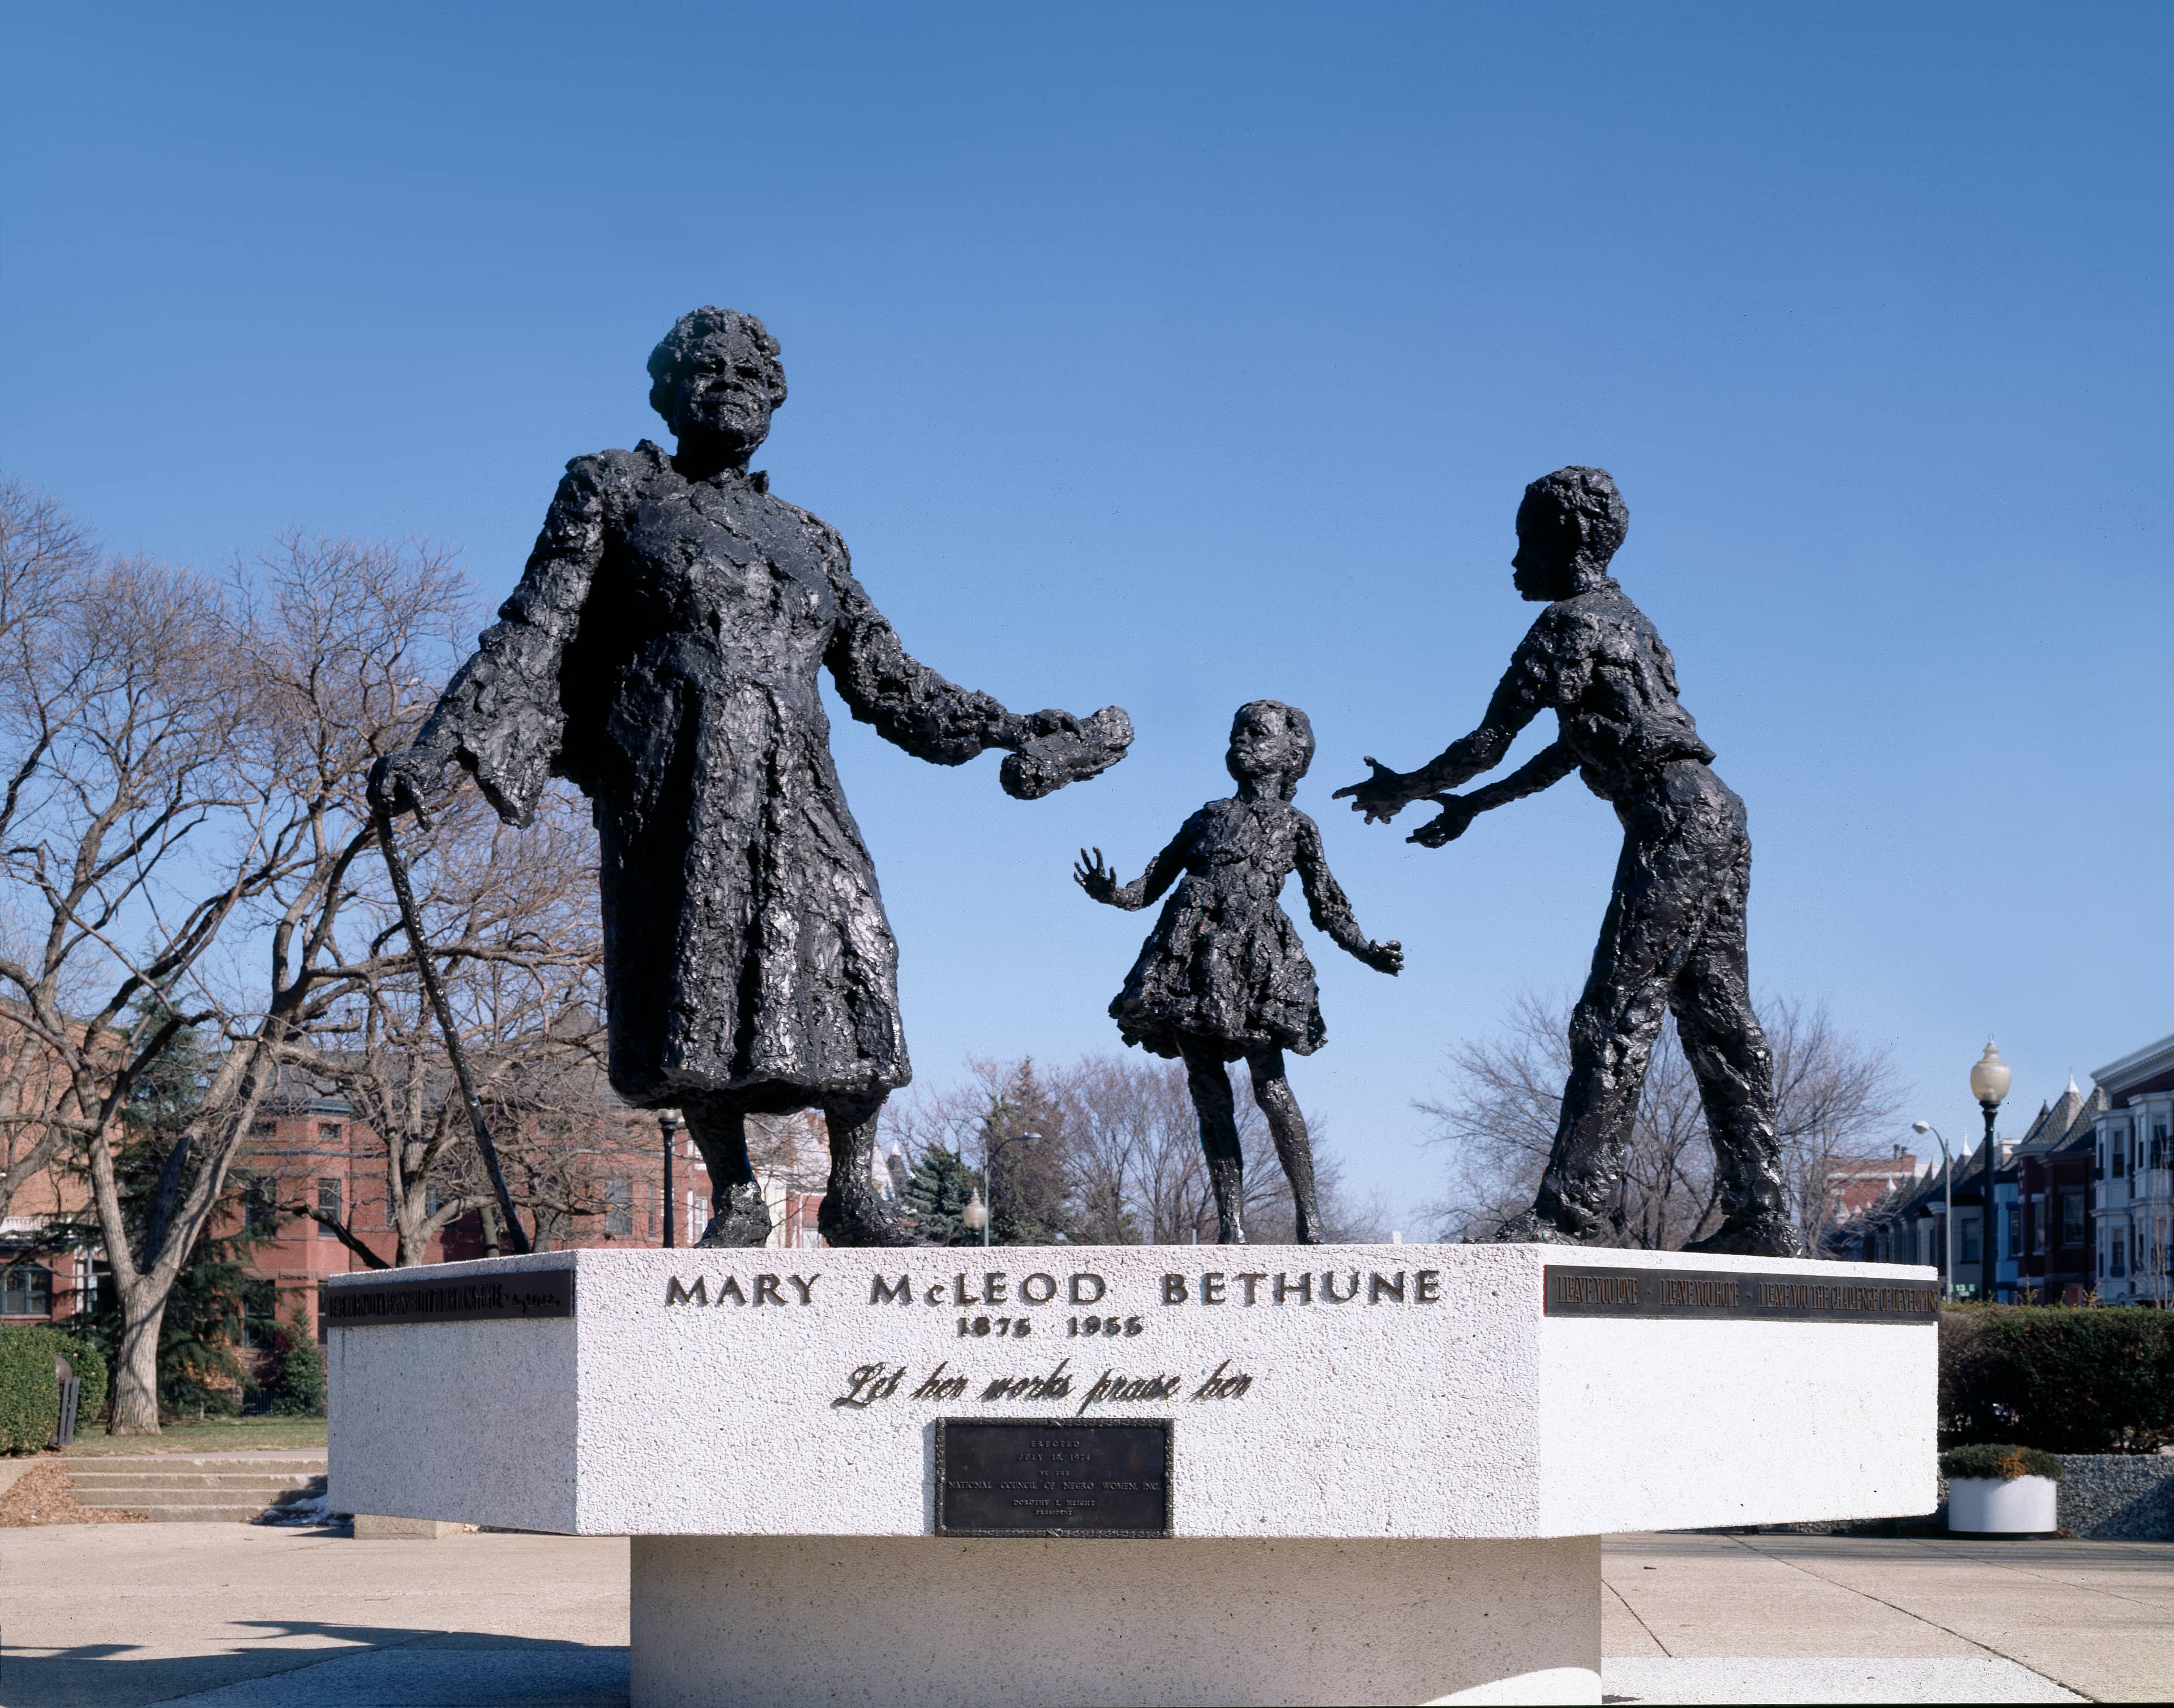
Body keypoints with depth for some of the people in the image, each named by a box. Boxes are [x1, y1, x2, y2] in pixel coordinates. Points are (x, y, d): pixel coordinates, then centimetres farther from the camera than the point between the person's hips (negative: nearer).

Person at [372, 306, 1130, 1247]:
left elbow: (886, 677, 26)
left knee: (851, 951, -15)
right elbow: (534, 635, 7)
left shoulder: (807, 540, 25)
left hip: (791, 782, 3)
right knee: (695, 979, -12)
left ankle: (851, 1190, -9)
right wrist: (441, 745, -5)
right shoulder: (615, 491, 15)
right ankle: (734, 1196, -1)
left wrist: (1012, 732, 20)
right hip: (674, 776, -3)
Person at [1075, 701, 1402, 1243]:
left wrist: (1368, 952, -3)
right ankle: (1232, 1229, -2)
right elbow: (1150, 887, 21)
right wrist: (1110, 892, -1)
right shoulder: (1206, 818, 26)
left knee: (1270, 1090, -13)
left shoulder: (1298, 826, 19)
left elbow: (1328, 908, 15)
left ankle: (1308, 1213, -4)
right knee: (1211, 1099, -2)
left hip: (1252, 953, -3)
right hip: (1189, 951, 3)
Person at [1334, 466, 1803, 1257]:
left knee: (1617, 1014, -11)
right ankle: (1760, 1217, 7)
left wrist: (1404, 789, 11)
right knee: (1718, 1021, 8)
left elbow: (1490, 740, -5)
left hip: (1675, 822, -10)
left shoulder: (1569, 623, -5)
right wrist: (1472, 806, 32)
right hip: (1717, 821, 10)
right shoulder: (1622, 616, 24)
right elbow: (1570, 752, 30)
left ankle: (1578, 1200, -13)